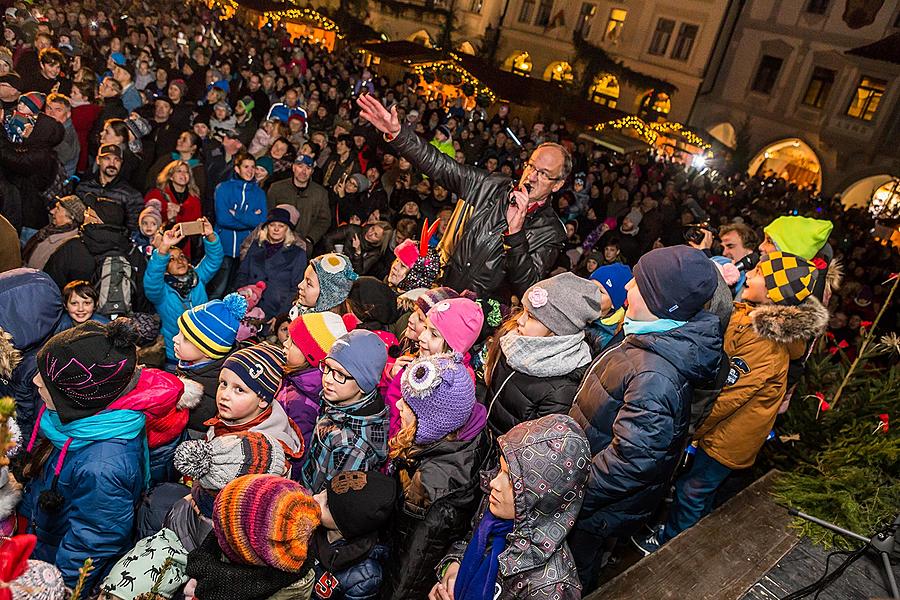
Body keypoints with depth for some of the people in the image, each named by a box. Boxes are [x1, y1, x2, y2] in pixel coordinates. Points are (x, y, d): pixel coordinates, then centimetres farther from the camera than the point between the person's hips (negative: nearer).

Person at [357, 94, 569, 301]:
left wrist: (516, 231, -26)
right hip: (440, 288, 4)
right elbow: (438, 164, 5)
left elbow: (527, 289, -17)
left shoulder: (551, 232, -5)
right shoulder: (490, 186, 5)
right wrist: (396, 132, -7)